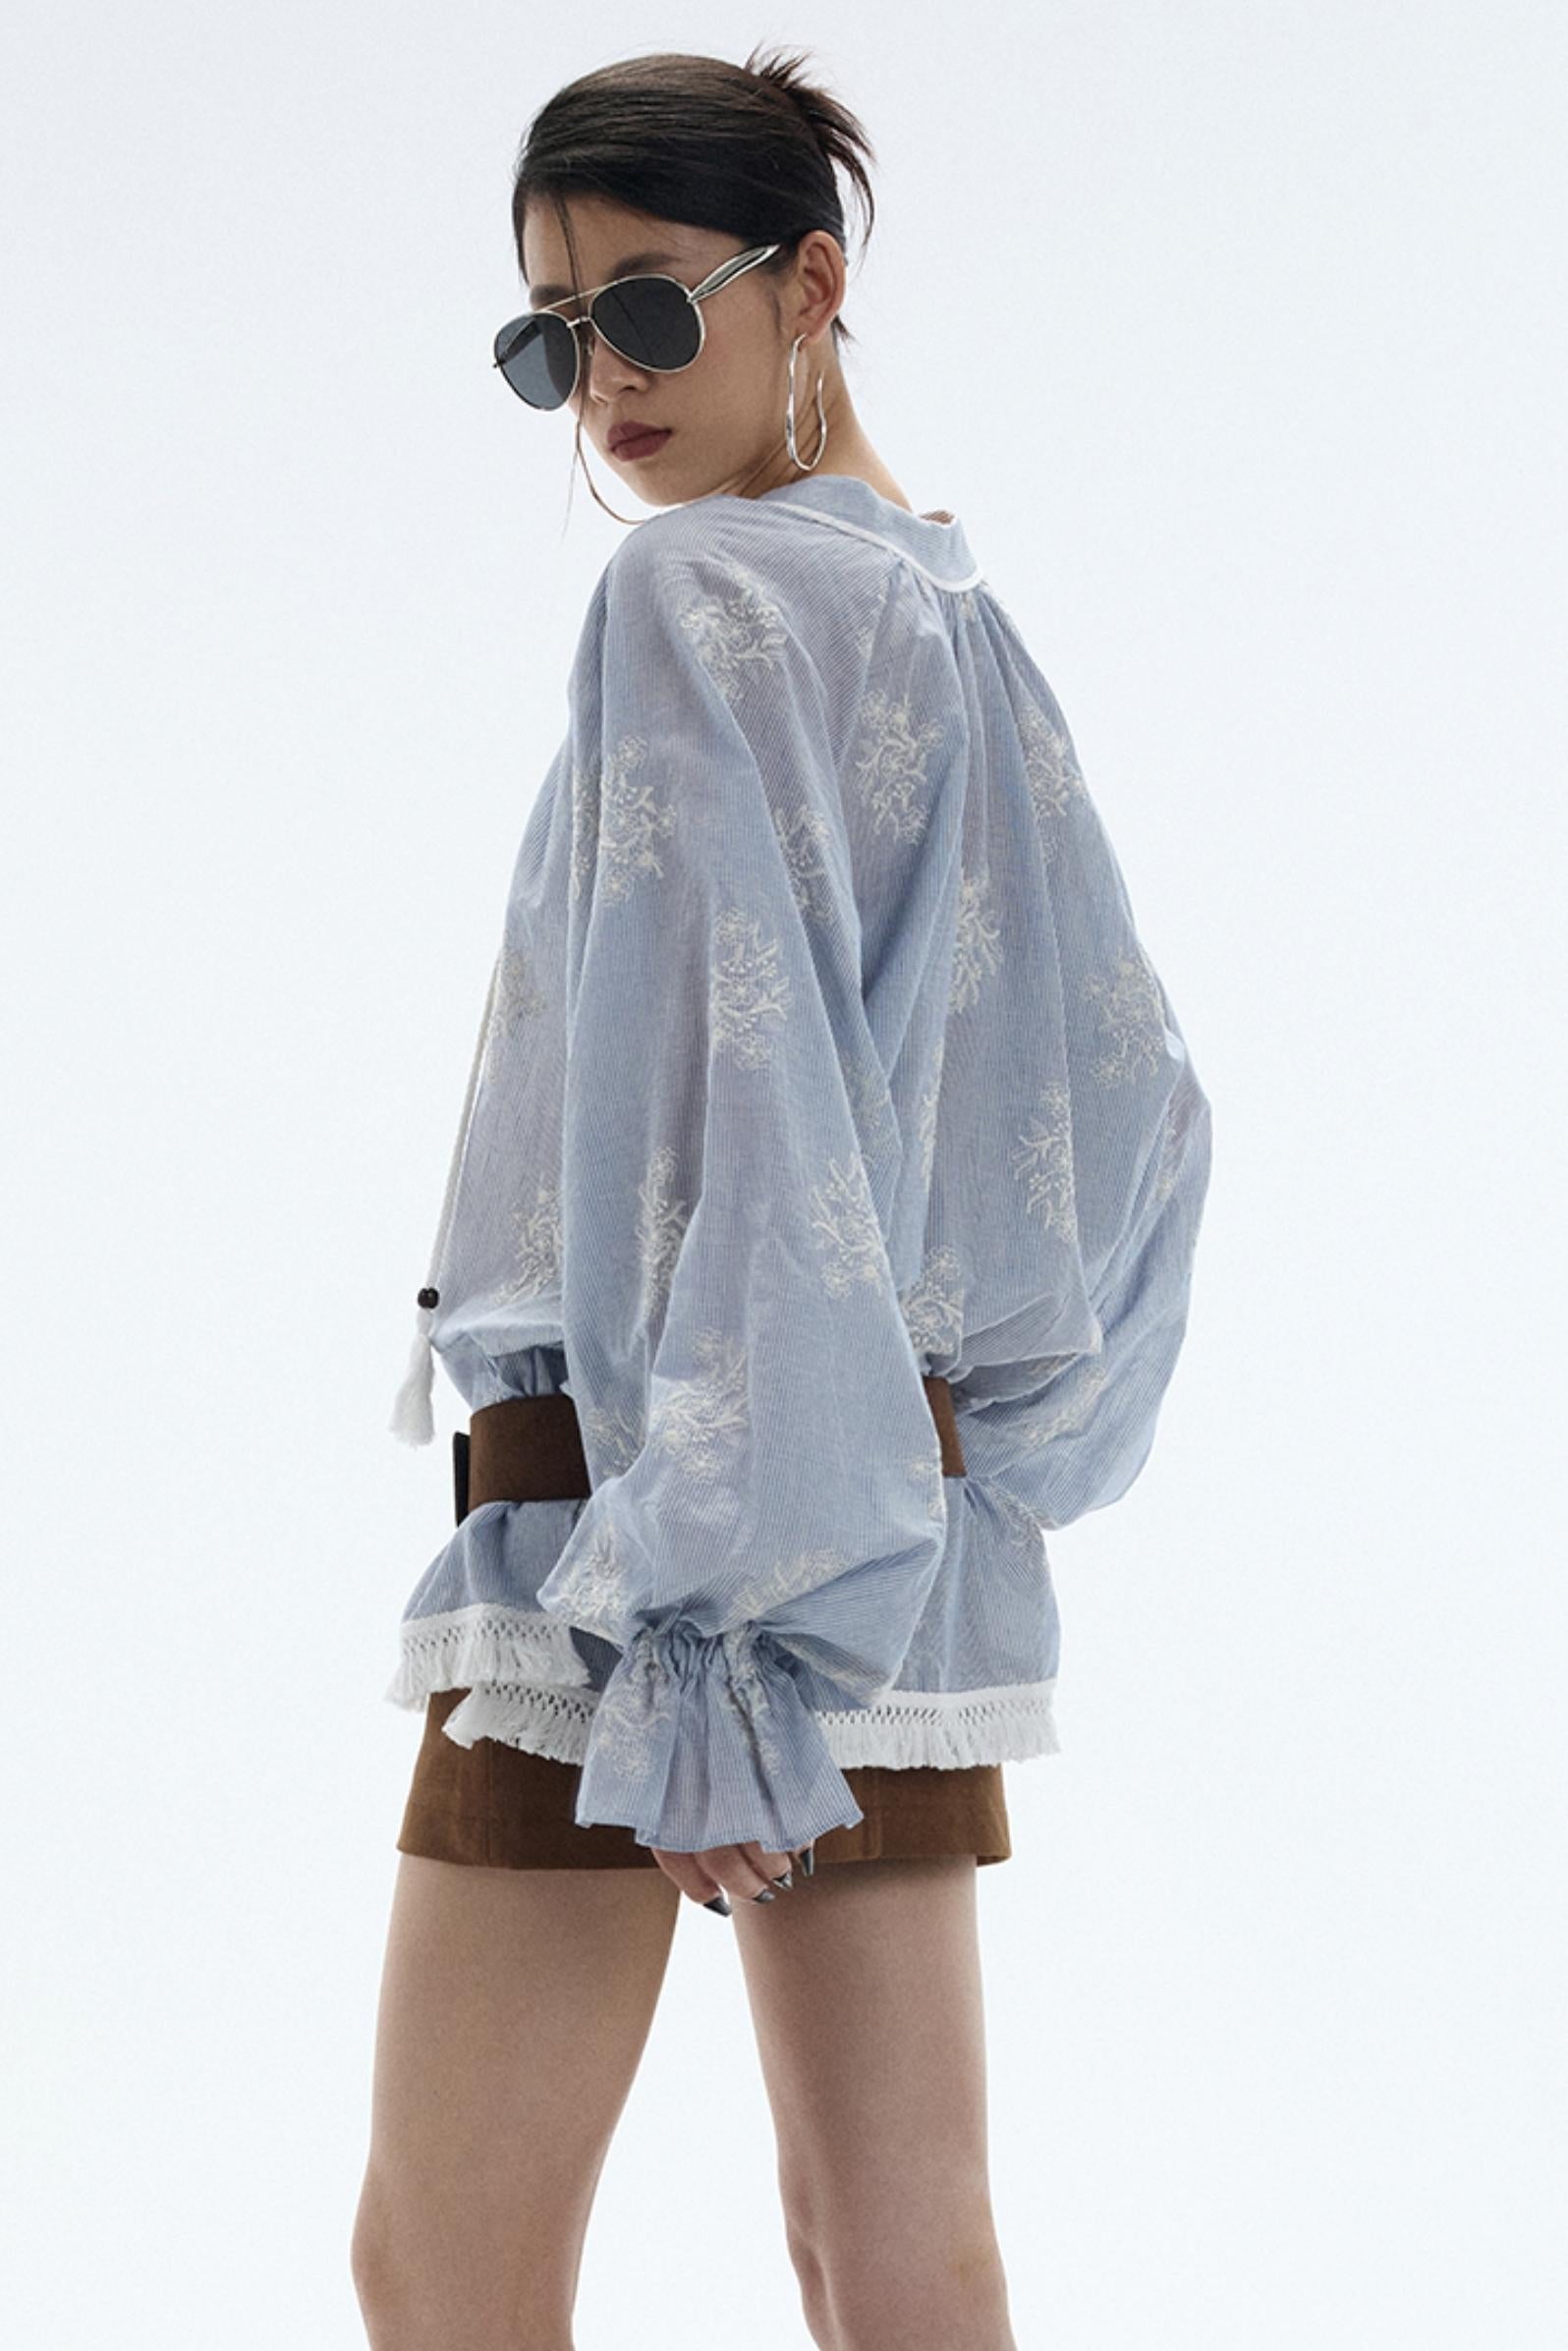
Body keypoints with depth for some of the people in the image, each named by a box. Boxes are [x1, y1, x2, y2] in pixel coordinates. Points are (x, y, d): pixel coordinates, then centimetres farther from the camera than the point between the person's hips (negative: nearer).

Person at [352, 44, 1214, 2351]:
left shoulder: (701, 596, -9)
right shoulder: (970, 628, 15)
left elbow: (729, 1093, -18)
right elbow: (1137, 1101, 17)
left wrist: (693, 1616, -20)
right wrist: (1003, 1471, 14)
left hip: (662, 1484, -8)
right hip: (923, 1519, 8)